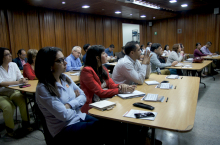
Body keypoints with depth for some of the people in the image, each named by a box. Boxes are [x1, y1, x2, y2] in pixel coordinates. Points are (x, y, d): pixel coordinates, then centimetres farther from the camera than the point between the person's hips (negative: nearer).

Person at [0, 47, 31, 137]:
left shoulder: (13, 65, 2)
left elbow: (20, 77, 4)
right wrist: (17, 82, -29)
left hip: (13, 92, 4)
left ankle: (25, 124, -2)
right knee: (8, 106, -30)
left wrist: (22, 80, -21)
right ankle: (9, 129, -5)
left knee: (23, 101, -23)